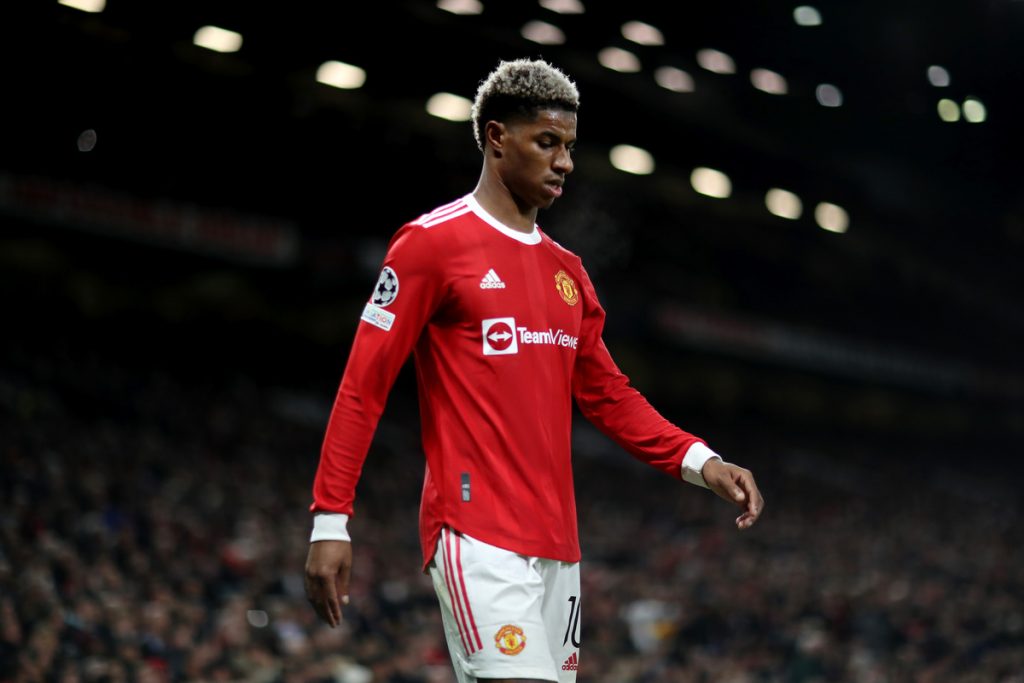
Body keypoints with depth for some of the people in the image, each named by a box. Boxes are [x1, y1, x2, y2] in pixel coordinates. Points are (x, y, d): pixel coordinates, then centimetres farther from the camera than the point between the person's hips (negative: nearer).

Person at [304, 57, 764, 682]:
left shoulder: (567, 271, 18)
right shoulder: (433, 243, -4)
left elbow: (608, 395, 22)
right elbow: (363, 386, -6)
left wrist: (700, 462, 7)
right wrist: (330, 520, -11)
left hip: (556, 542, 7)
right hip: (476, 533, -7)